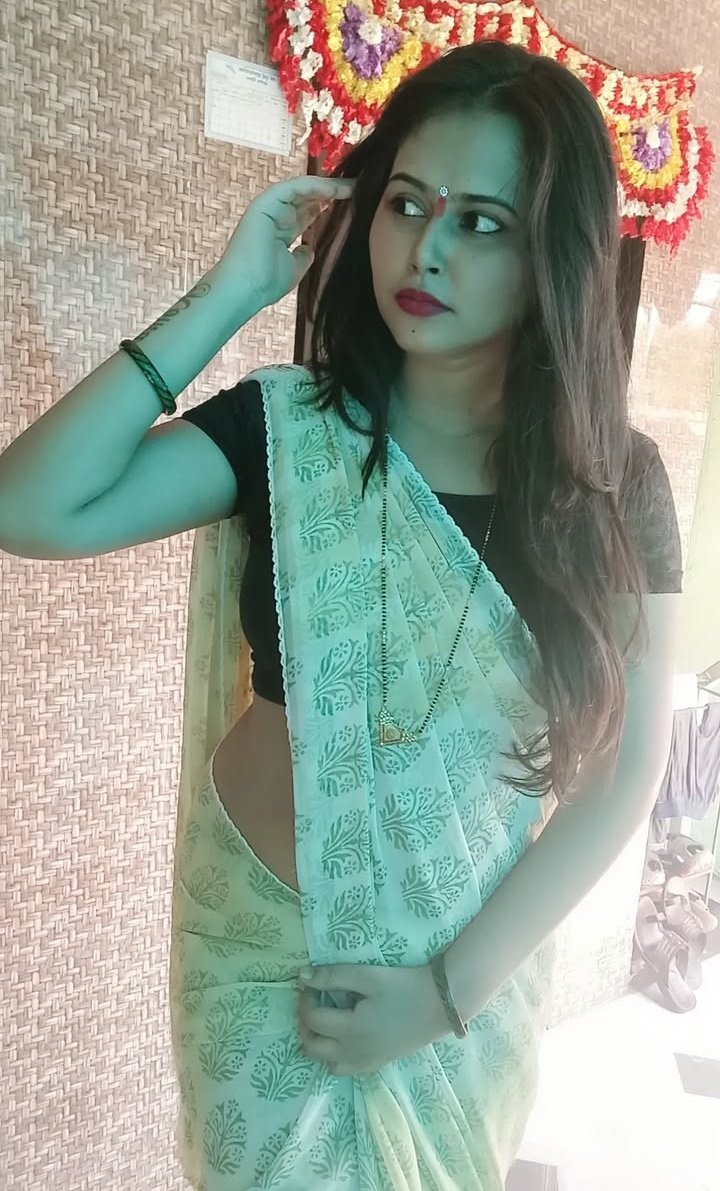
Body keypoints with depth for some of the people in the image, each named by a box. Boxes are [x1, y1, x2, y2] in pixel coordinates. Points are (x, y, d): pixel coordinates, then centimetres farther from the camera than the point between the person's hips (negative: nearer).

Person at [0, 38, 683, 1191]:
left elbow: (622, 768, -10)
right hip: (265, 949, 0)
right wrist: (230, 295, -22)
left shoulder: (618, 481, -10)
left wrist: (455, 978, -12)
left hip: (480, 968, 1)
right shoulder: (282, 428, -12)